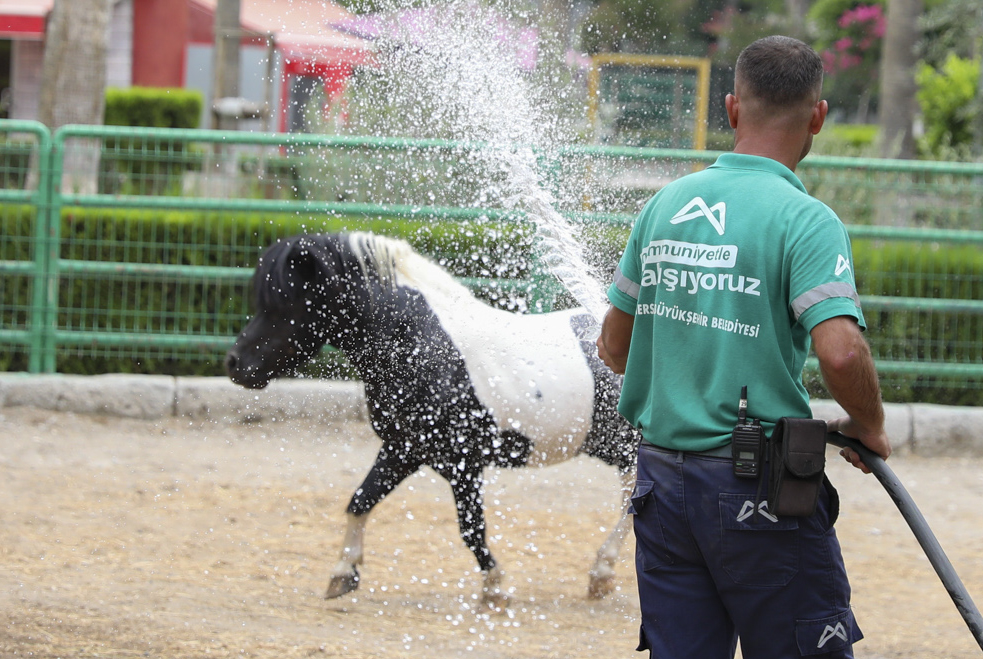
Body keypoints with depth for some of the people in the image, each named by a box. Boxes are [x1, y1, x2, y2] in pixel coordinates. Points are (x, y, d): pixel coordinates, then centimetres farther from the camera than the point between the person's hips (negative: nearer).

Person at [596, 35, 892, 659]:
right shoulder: (805, 220, -12)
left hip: (662, 481, 6)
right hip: (760, 490, -6)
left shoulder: (666, 204, 7)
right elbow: (841, 350, -25)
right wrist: (871, 427, -7)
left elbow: (615, 343, 15)